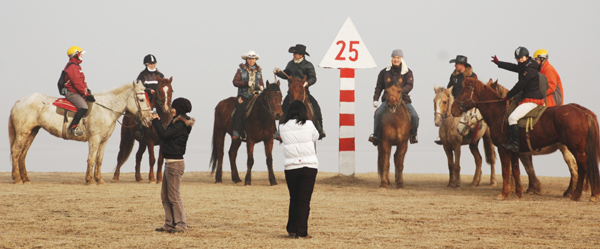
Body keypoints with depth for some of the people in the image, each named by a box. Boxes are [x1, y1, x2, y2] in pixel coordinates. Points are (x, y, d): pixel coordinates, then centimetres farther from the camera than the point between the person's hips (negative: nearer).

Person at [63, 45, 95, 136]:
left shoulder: (76, 66, 20)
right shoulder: (72, 67, -14)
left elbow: (81, 82, 24)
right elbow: (77, 83, -21)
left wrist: (86, 90, 10)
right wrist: (86, 94, -18)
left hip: (77, 93, 11)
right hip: (71, 93, -11)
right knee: (84, 107, -30)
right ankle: (72, 127, -29)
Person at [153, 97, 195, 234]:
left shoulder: (181, 125, -16)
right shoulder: (176, 122, 14)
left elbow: (164, 135, -21)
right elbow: (165, 135, 13)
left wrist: (156, 121, -9)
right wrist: (157, 122, 8)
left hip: (175, 163, -10)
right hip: (169, 162, 10)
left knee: (173, 195, -6)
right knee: (165, 195, 13)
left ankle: (181, 224, -1)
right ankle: (169, 223, 17)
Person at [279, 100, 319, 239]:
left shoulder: (283, 127, -1)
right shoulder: (308, 125, -4)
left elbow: (284, 140, 7)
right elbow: (315, 137, 12)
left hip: (291, 168, 2)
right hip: (309, 167, -2)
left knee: (294, 199, 16)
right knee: (304, 200, 2)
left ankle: (291, 229, 17)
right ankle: (302, 232, 1)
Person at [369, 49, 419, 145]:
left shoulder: (408, 73, 5)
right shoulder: (384, 72, 10)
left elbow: (409, 86, -10)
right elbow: (379, 87, 13)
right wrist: (375, 99, 0)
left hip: (403, 99, 0)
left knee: (414, 116, -19)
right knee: (378, 114, -28)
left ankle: (413, 135, 6)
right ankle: (376, 135, -18)